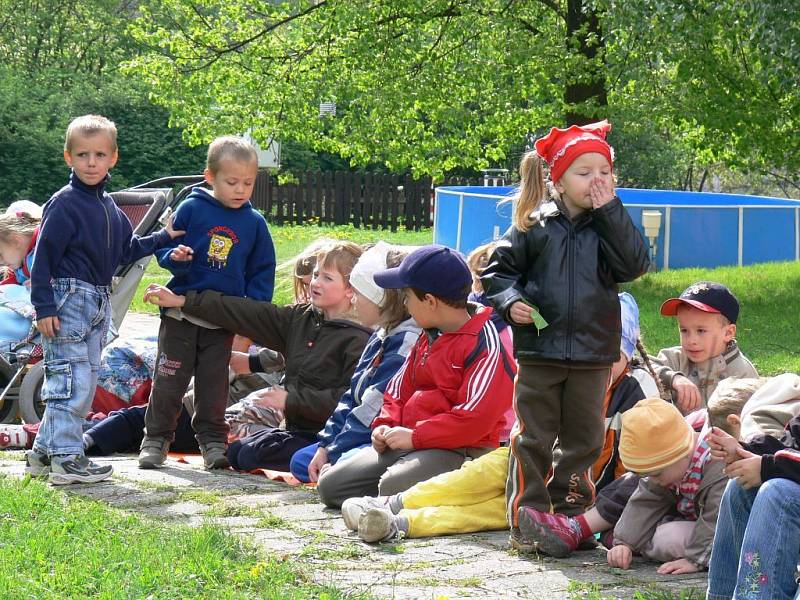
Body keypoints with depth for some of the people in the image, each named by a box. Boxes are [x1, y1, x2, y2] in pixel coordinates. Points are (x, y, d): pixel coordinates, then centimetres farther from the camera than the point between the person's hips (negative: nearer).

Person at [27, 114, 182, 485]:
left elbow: (128, 250, 24)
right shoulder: (64, 204, -11)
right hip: (68, 301, -9)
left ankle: (44, 451, 19)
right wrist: (43, 307, -18)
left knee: (84, 384, 11)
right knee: (71, 381, -11)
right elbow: (43, 257, -13)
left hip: (98, 305, 9)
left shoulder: (108, 207, 13)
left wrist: (163, 238, 15)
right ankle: (66, 460, -9)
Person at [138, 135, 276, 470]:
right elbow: (165, 247, 1)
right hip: (181, 313, -1)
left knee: (214, 383, 8)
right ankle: (156, 438, 13)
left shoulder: (255, 223, 3)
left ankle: (212, 440, 18)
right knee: (169, 380, 3)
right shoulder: (192, 209, -4)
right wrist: (174, 257, -23)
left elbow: (263, 271, 9)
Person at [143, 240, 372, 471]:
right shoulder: (300, 318, 8)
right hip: (296, 428, 9)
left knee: (250, 456, -16)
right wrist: (183, 301, 6)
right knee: (235, 453, 8)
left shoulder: (357, 339, -17)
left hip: (327, 435, -9)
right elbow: (245, 314, 8)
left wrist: (291, 400, -20)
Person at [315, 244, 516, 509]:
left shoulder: (484, 343, -12)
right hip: (409, 442, 9)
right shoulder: (428, 339, 18)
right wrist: (385, 426, 4)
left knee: (393, 486, -36)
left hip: (461, 451, -9)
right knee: (330, 485, -2)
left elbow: (476, 418, -21)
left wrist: (415, 435, -19)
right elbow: (400, 389, 25)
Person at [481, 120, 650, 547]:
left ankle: (572, 517, 20)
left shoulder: (610, 225, 3)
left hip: (593, 355, 2)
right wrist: (510, 301, -11)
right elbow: (499, 268, 8)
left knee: (583, 439, 9)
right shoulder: (535, 227, 0)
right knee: (533, 439, 2)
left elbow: (634, 265, -13)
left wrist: (609, 211, -15)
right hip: (539, 349, -1)